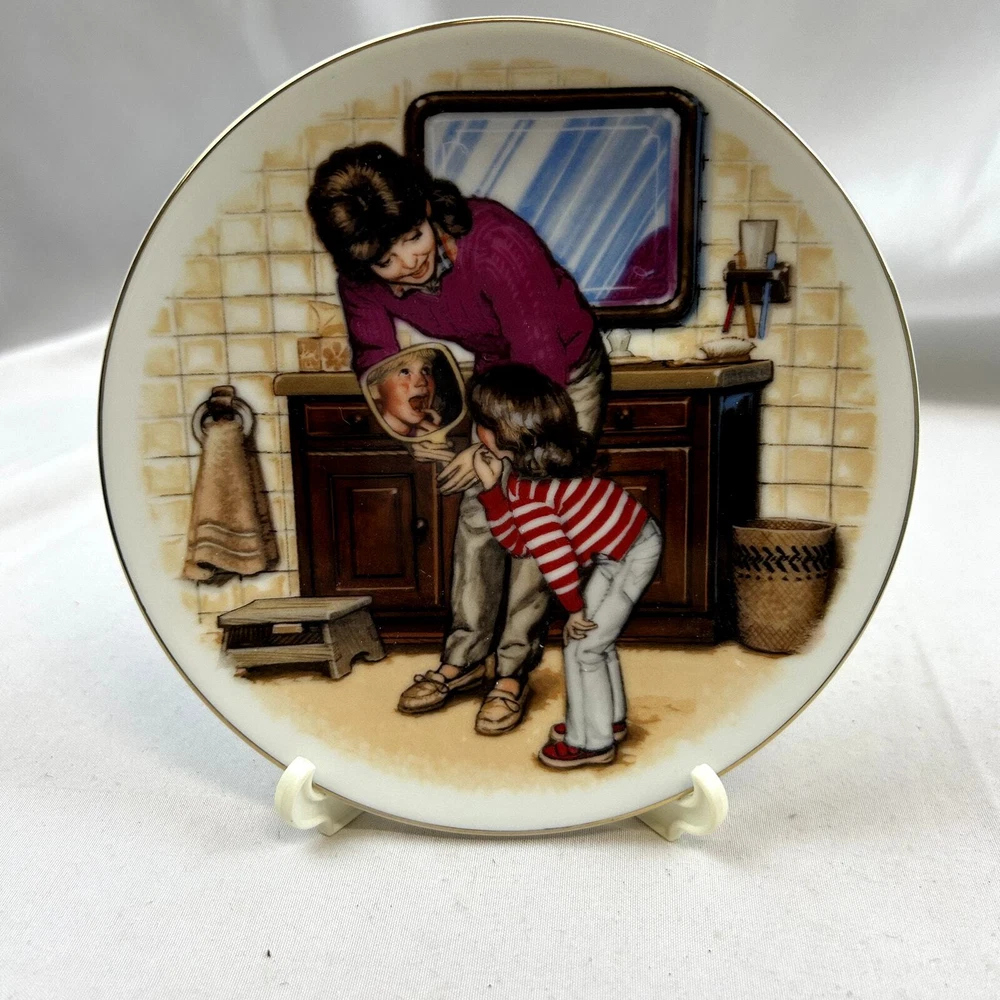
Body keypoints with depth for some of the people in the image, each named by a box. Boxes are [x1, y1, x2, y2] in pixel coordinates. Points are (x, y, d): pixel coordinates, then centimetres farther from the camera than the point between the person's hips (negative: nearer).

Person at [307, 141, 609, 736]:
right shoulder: (361, 278, -20)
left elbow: (544, 363, -32)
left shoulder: (496, 243, -38)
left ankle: (515, 669, 7)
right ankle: (466, 657, 17)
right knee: (479, 510, 3)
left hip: (566, 373, -5)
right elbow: (376, 358, -3)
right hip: (499, 372, 5)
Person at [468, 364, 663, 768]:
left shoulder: (527, 492, -26)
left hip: (634, 555, -9)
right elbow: (519, 544, 2)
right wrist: (491, 488, -3)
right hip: (619, 548, 9)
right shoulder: (544, 461, 2)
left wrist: (574, 608, -8)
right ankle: (609, 720, 36)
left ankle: (591, 742, 18)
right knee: (595, 636, 19)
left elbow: (554, 556, -22)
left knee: (582, 647, 1)